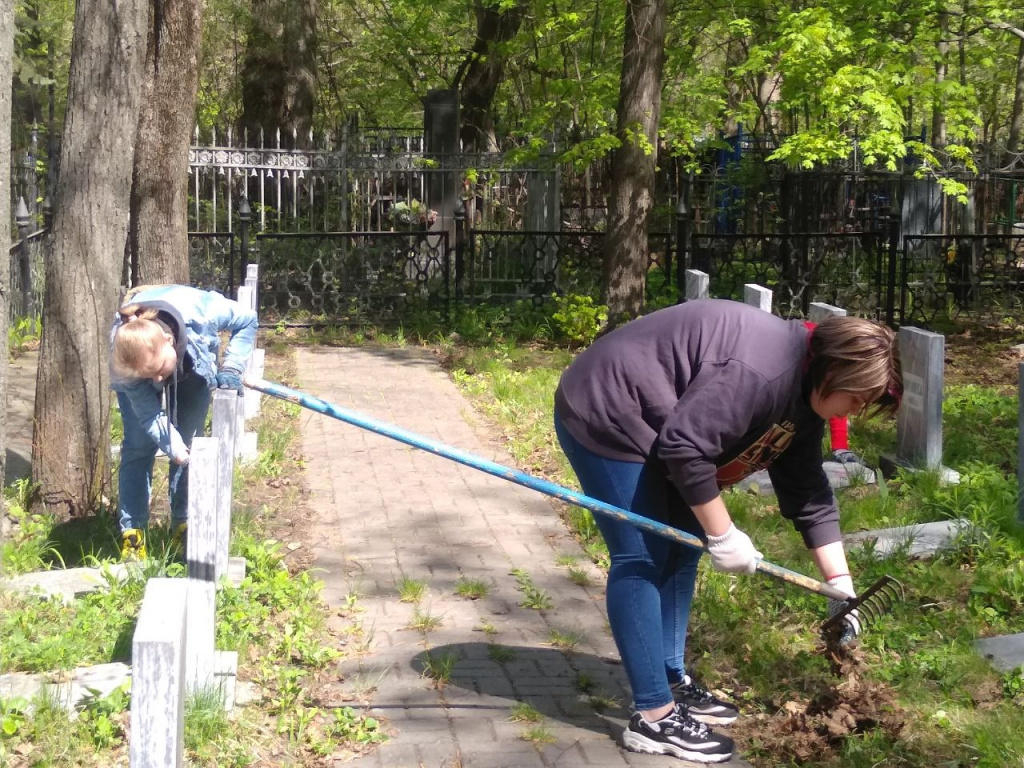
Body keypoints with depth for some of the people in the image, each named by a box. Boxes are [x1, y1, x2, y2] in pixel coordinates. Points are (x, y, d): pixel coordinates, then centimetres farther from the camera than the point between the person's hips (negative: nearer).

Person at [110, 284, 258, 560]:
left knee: (188, 441, -4)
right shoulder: (124, 354, -41)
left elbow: (247, 320, -23)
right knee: (138, 446, -9)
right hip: (135, 377, -1)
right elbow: (150, 416, -31)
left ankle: (183, 525, 7)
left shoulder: (200, 310, -45)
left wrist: (230, 368, -33)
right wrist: (178, 452, -44)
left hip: (194, 367, 1)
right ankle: (132, 535, -4)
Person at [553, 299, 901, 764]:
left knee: (681, 549, 13)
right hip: (606, 416, -11)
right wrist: (723, 535, -20)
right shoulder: (763, 370, -28)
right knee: (641, 560, -10)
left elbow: (810, 496, 11)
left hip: (651, 427, 11)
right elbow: (684, 446, -30)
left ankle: (671, 681, 24)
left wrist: (840, 586, 10)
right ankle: (653, 717, -6)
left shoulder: (803, 399, 5)